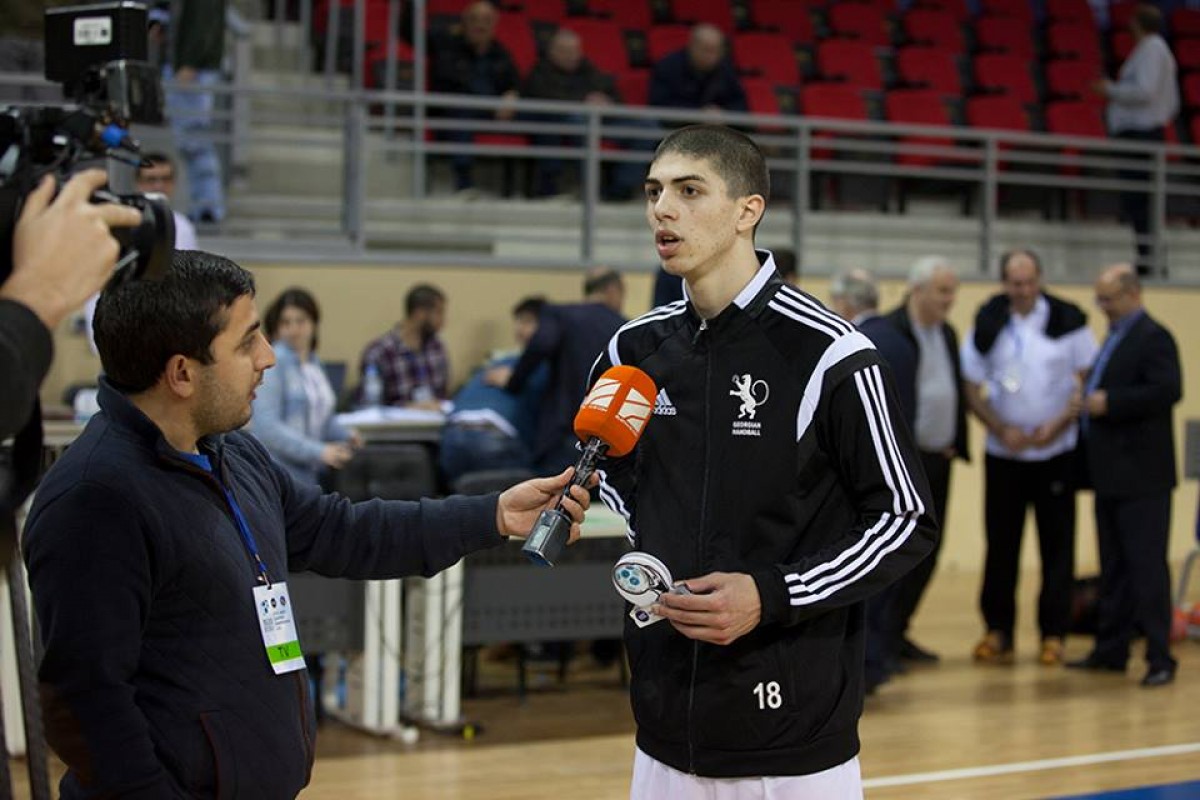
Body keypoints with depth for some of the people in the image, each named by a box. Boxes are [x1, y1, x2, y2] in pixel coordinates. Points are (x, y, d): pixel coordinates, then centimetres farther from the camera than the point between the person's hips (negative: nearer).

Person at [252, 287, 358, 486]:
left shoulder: (314, 363, 13)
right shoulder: (273, 363, -12)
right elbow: (266, 426, -20)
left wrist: (346, 436, 5)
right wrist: (318, 451, -22)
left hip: (311, 474, 7)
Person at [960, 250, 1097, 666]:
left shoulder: (1067, 321, -3)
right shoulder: (987, 326, 0)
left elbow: (1089, 381, 1)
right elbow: (972, 389, 4)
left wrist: (1059, 424, -11)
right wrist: (1002, 430, -8)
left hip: (1057, 452, -1)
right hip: (1003, 453, 1)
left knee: (1057, 545, 0)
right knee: (1000, 545, 4)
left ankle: (1053, 634, 7)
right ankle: (997, 631, 12)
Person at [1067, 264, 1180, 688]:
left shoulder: (1153, 337, -11)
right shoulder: (1115, 338, 18)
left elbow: (1168, 390, -23)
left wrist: (1108, 402, -23)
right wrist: (1088, 403, 5)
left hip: (1141, 475, -9)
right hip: (1111, 474, 9)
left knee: (1146, 566, -7)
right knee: (1114, 568, 14)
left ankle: (1160, 658, -4)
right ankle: (1111, 649, 20)